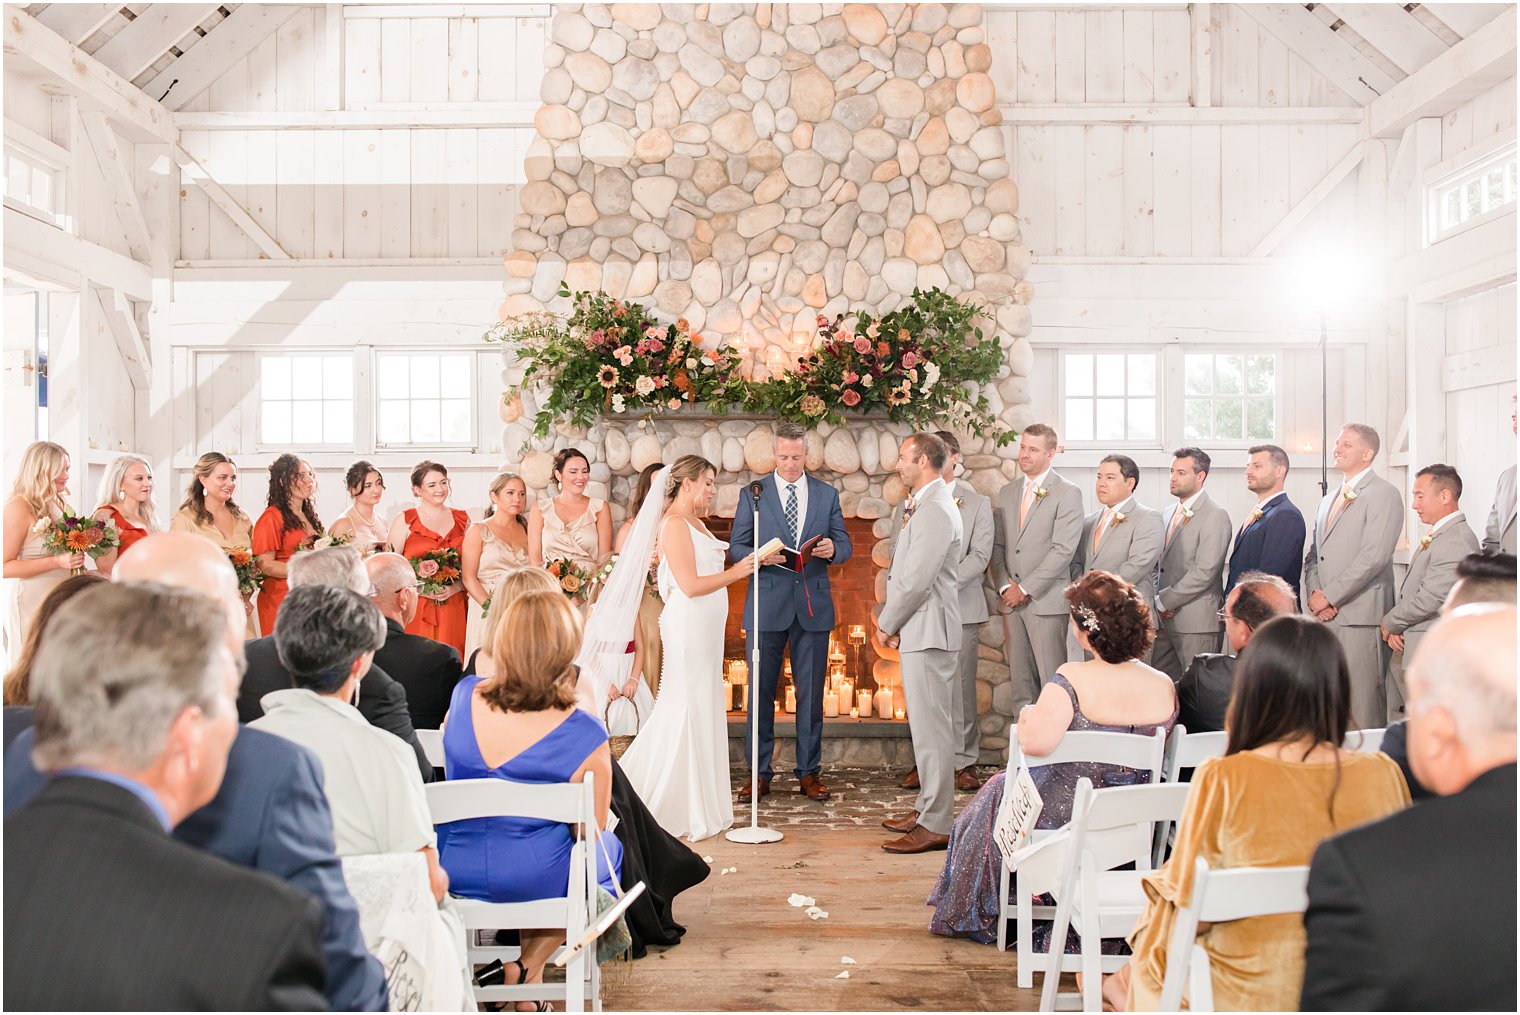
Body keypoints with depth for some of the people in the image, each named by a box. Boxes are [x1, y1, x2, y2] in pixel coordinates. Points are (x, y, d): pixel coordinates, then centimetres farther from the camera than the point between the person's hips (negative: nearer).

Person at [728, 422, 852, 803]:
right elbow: (736, 547, 3)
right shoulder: (754, 492, 5)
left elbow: (845, 546, 11)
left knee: (811, 693, 6)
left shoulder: (827, 494, 10)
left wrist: (832, 549, -13)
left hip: (813, 605, 1)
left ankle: (808, 772, 16)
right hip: (767, 604, -1)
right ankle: (758, 773, 12)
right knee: (760, 692, 2)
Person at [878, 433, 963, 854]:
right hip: (919, 630, 11)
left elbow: (916, 580, -22)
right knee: (926, 725, 17)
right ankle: (928, 808, 27)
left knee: (931, 728, -6)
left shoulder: (935, 510, -17)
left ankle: (936, 826, 0)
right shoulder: (926, 505, 18)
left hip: (929, 630, -11)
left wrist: (887, 625, -10)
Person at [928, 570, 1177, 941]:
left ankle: (976, 917, 45)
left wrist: (1027, 716, -12)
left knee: (999, 790, 26)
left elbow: (1036, 743, -35)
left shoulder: (1073, 679, -25)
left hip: (1068, 817, -5)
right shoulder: (1164, 686, -9)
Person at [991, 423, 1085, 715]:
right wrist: (1004, 586, -2)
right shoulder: (1007, 493, 15)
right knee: (1020, 679, 9)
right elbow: (997, 544, 13)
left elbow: (1063, 549, -11)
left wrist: (1025, 589, -13)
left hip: (1045, 600, -5)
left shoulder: (1068, 493, -3)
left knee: (1052, 678, -5)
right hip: (1011, 601, 5)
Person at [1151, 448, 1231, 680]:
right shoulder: (1168, 514, 17)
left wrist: (1165, 600, -12)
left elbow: (1205, 571, -17)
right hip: (1163, 620, 7)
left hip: (1197, 622, -7)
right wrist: (1157, 600, 1)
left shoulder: (1215, 516, -9)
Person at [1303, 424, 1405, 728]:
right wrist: (1315, 595, 1)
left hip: (1360, 617, -7)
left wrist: (1329, 596, -12)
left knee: (1361, 708, -7)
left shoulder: (1384, 494, -4)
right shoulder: (1329, 499, 22)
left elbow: (1374, 557, -14)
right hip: (1325, 617, 7)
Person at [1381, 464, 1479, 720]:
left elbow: (1428, 600, -21)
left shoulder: (1456, 541, -17)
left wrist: (1389, 624, -6)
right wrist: (1393, 630, 1)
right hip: (1406, 651, 10)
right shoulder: (1434, 537, 16)